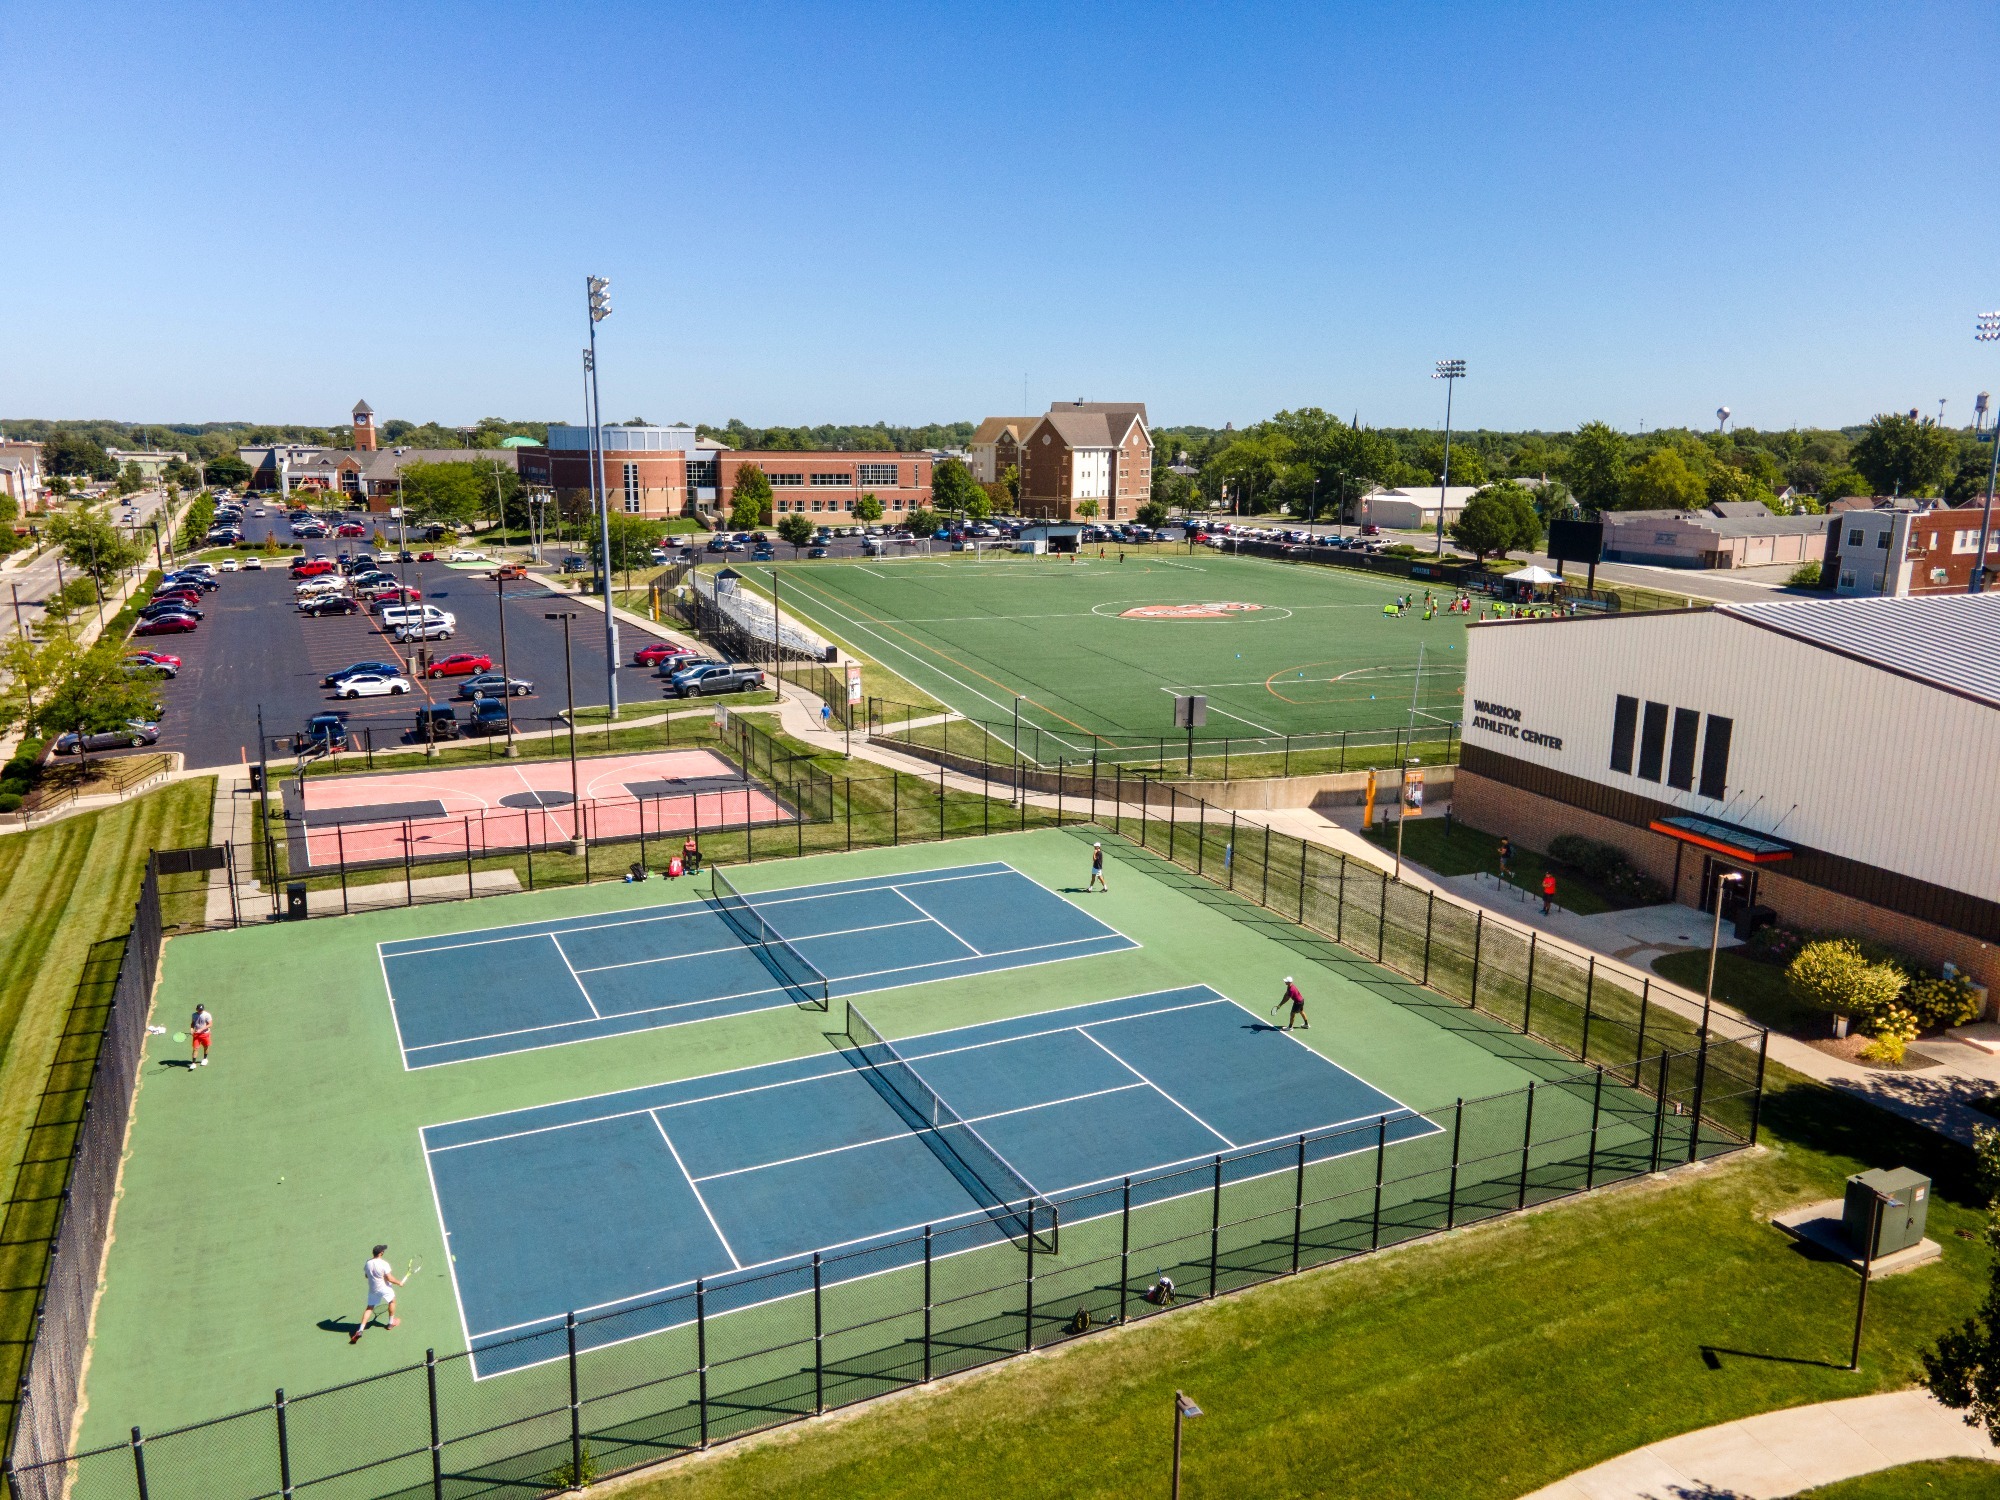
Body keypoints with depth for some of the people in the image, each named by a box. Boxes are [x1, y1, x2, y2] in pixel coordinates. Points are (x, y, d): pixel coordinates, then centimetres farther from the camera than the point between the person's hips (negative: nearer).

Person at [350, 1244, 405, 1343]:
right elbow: (389, 1278, -22)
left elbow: (366, 1276, 6)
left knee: (369, 1307, 16)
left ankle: (360, 1329, 4)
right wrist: (399, 1282, -6)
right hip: (385, 1288, -4)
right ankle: (391, 1322, 35)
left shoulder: (368, 1263, -9)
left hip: (372, 1289, 4)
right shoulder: (384, 1264, -25)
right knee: (392, 1301, 23)